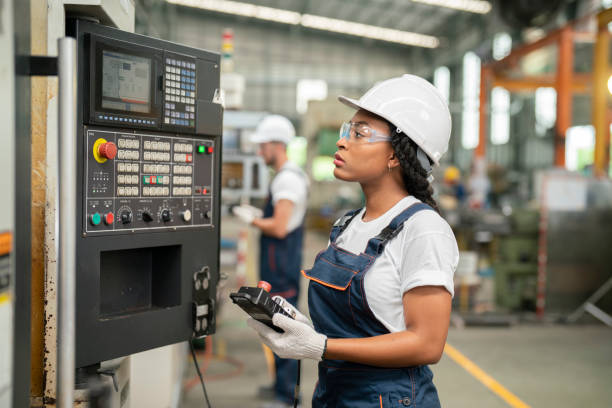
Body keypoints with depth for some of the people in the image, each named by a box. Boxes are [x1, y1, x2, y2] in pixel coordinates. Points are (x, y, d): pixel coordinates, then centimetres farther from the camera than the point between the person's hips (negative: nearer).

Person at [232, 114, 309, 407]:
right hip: (282, 266, 11)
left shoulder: (287, 179, -17)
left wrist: (252, 220, -8)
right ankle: (283, 384, 29)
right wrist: (260, 214, 14)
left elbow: (279, 228, -24)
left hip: (281, 268, -11)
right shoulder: (295, 175, 16)